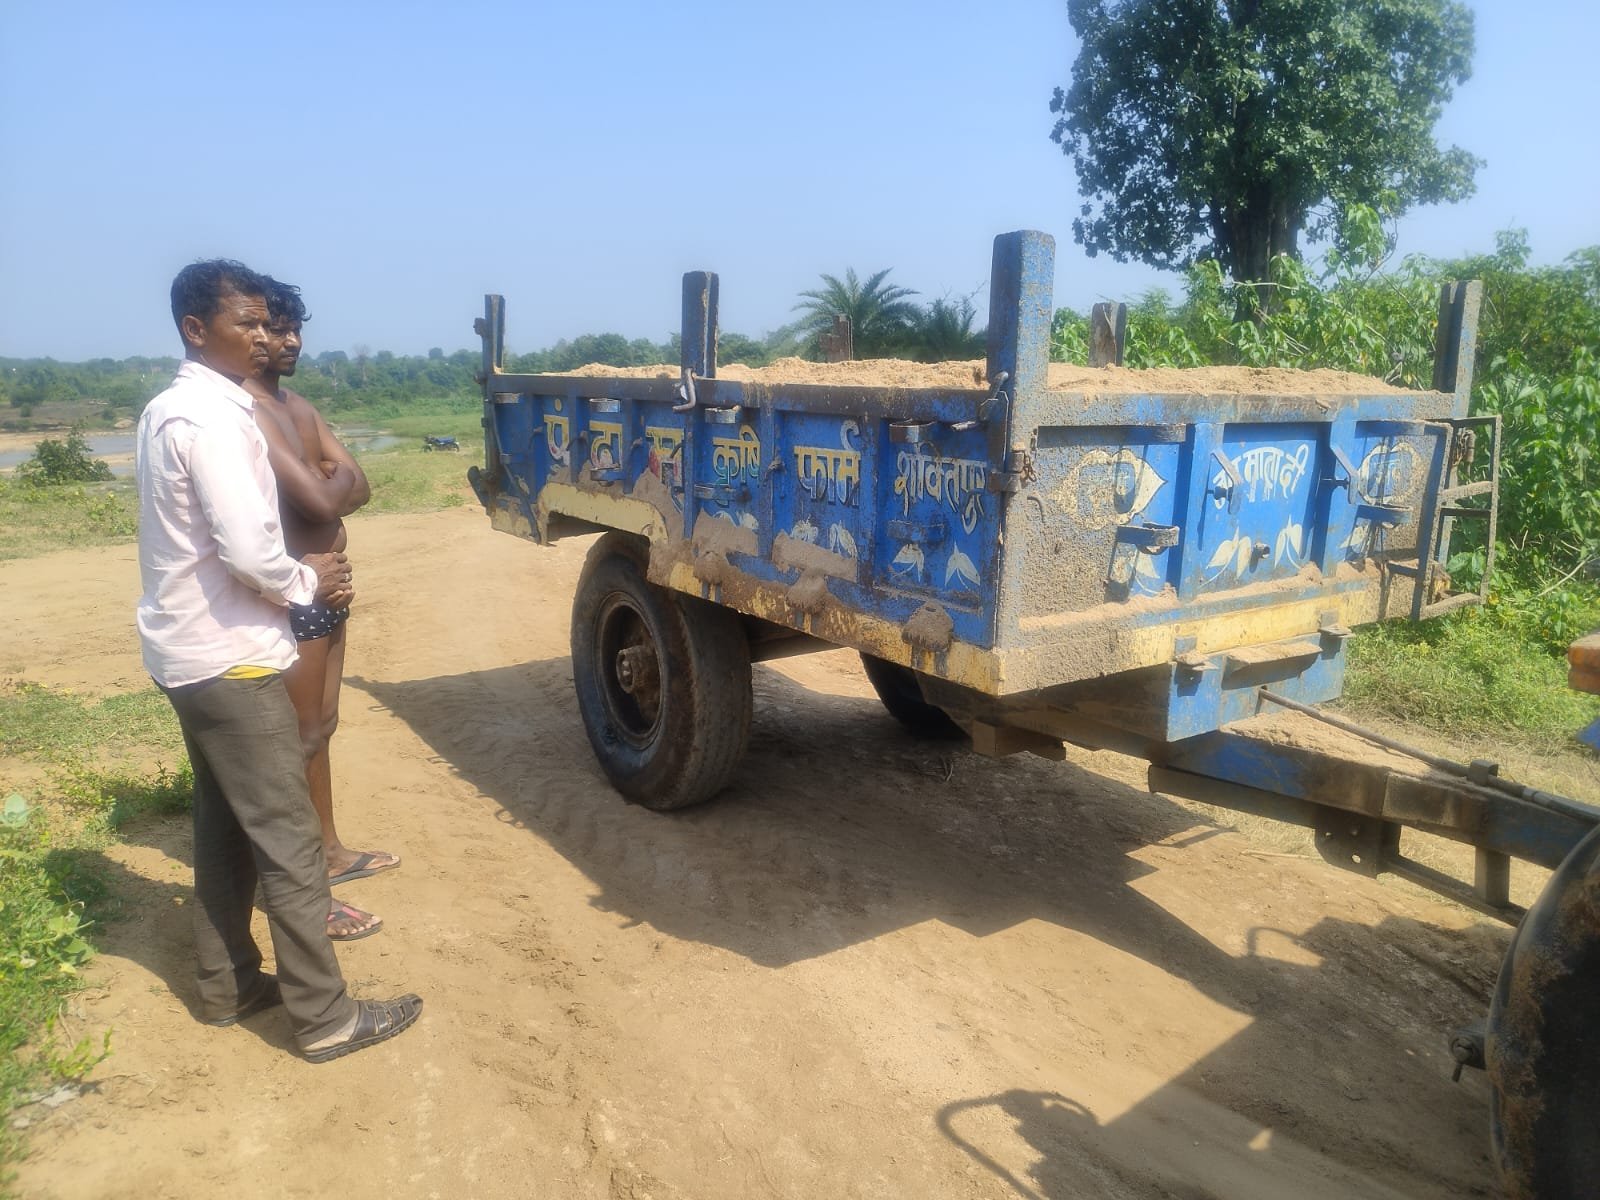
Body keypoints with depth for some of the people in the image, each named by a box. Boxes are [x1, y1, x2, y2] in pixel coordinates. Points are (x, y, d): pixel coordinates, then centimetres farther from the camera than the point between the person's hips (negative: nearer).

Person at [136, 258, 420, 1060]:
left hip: (190, 650, 10)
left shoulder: (169, 409, 13)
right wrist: (309, 584, -5)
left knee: (225, 827, 18)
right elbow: (248, 551, -25)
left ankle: (226, 985, 30)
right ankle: (324, 1018, 7)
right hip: (230, 659, -10)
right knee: (288, 841, -3)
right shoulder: (212, 418, -19)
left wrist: (300, 576, 4)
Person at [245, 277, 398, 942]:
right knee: (296, 739, -1)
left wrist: (329, 485, -14)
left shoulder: (298, 405, 12)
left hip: (325, 588, 9)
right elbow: (322, 500, -25)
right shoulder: (247, 412, -19)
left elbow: (358, 487, 6)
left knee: (320, 727, 19)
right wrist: (337, 478, -4)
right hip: (289, 595, -9)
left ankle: (330, 851, 35)